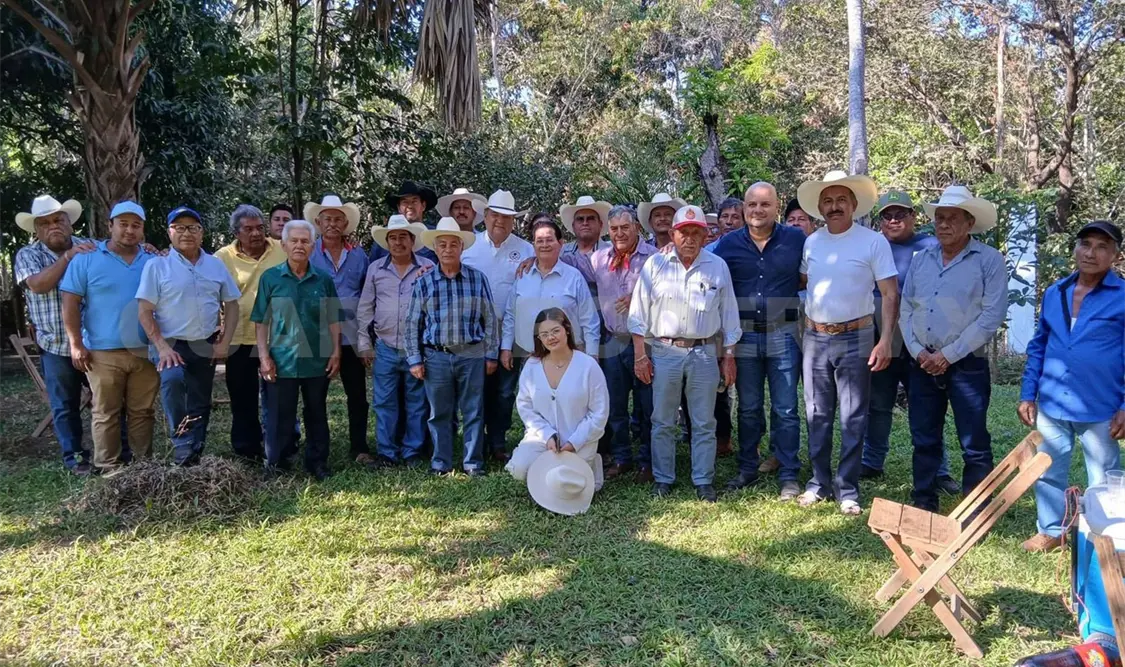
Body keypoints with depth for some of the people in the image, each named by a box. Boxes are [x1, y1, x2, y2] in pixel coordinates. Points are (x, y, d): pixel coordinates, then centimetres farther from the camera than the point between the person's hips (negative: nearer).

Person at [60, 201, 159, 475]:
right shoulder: (87, 259, 1)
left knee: (142, 412, 10)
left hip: (146, 351, 3)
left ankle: (144, 464, 19)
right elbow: (70, 303, -1)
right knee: (106, 413, 4)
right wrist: (76, 344, -7)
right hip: (103, 352, -2)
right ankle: (109, 468, 12)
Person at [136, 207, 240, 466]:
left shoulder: (216, 265, 6)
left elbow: (231, 305, 10)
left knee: (200, 405, 10)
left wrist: (224, 343, -1)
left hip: (205, 346, 4)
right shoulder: (157, 265, -5)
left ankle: (195, 455, 23)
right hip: (171, 343, -4)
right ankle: (183, 445, -23)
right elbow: (144, 311, -8)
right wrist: (162, 347, -17)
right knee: (172, 380, -33)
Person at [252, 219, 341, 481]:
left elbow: (333, 321, 7)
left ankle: (317, 462, 24)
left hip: (317, 361, 2)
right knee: (280, 417, 6)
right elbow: (261, 322, 0)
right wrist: (264, 356, -7)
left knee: (317, 415, 12)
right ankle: (275, 466, 18)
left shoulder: (324, 280, 4)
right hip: (281, 361, -2)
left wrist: (335, 353, 0)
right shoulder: (270, 278, -1)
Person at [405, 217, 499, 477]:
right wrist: (414, 359, 2)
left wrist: (491, 355, 3)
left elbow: (490, 319, 5)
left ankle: (474, 462, 17)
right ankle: (441, 462, 20)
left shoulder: (478, 278, 2)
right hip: (436, 356, 1)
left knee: (473, 412, 6)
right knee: (439, 413, 9)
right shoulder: (424, 282, 2)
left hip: (472, 355, 0)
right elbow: (412, 323, 6)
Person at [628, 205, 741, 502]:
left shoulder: (718, 267, 5)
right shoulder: (655, 264, 1)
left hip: (704, 353, 1)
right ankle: (662, 478, 19)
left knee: (704, 423, 6)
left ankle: (703, 481, 18)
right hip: (665, 352, -1)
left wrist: (729, 357, 7)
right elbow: (639, 312, 2)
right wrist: (639, 355, -3)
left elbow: (728, 315, 9)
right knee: (662, 422, 7)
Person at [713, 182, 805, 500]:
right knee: (748, 408, 12)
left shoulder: (796, 240, -1)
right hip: (745, 336, 2)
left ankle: (788, 476, 15)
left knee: (785, 410, 4)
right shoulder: (728, 244, 2)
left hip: (783, 335, -1)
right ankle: (747, 470, 25)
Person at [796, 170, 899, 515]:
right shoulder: (811, 242, 6)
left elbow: (890, 294, -7)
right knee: (817, 416, 10)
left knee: (853, 419, 2)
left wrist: (885, 341, -14)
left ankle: (847, 489, 12)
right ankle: (820, 482, 22)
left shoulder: (874, 242, -6)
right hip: (815, 338, 4)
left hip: (855, 338, -4)